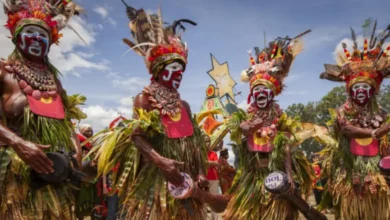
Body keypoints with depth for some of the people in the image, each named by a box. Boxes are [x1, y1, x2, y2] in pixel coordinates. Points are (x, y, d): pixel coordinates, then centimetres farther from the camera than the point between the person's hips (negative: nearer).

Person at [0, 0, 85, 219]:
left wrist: (77, 151, 2)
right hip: (20, 164, -5)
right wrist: (19, 144, -19)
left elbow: (67, 121, 16)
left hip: (56, 164, 5)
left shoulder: (52, 78, 19)